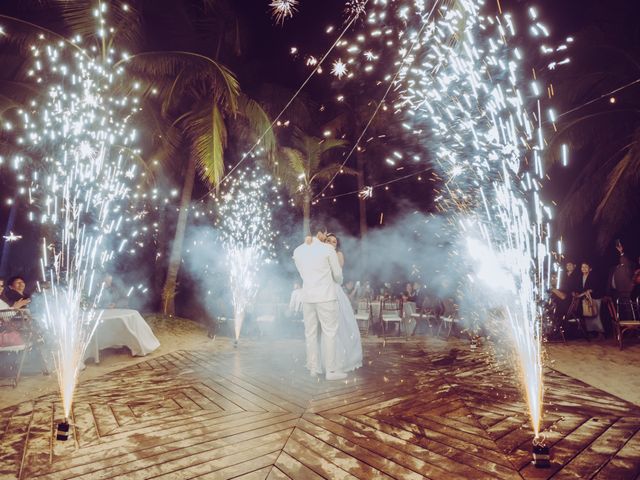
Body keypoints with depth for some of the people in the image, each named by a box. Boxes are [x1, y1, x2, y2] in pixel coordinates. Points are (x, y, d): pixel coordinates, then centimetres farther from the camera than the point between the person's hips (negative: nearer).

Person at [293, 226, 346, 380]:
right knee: (329, 333, 2)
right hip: (326, 296, -5)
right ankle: (331, 370, 6)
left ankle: (314, 367, 21)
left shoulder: (297, 251, 6)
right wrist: (339, 282, 26)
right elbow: (337, 273, 3)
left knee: (310, 333, 11)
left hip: (307, 296, 5)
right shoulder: (328, 249, -6)